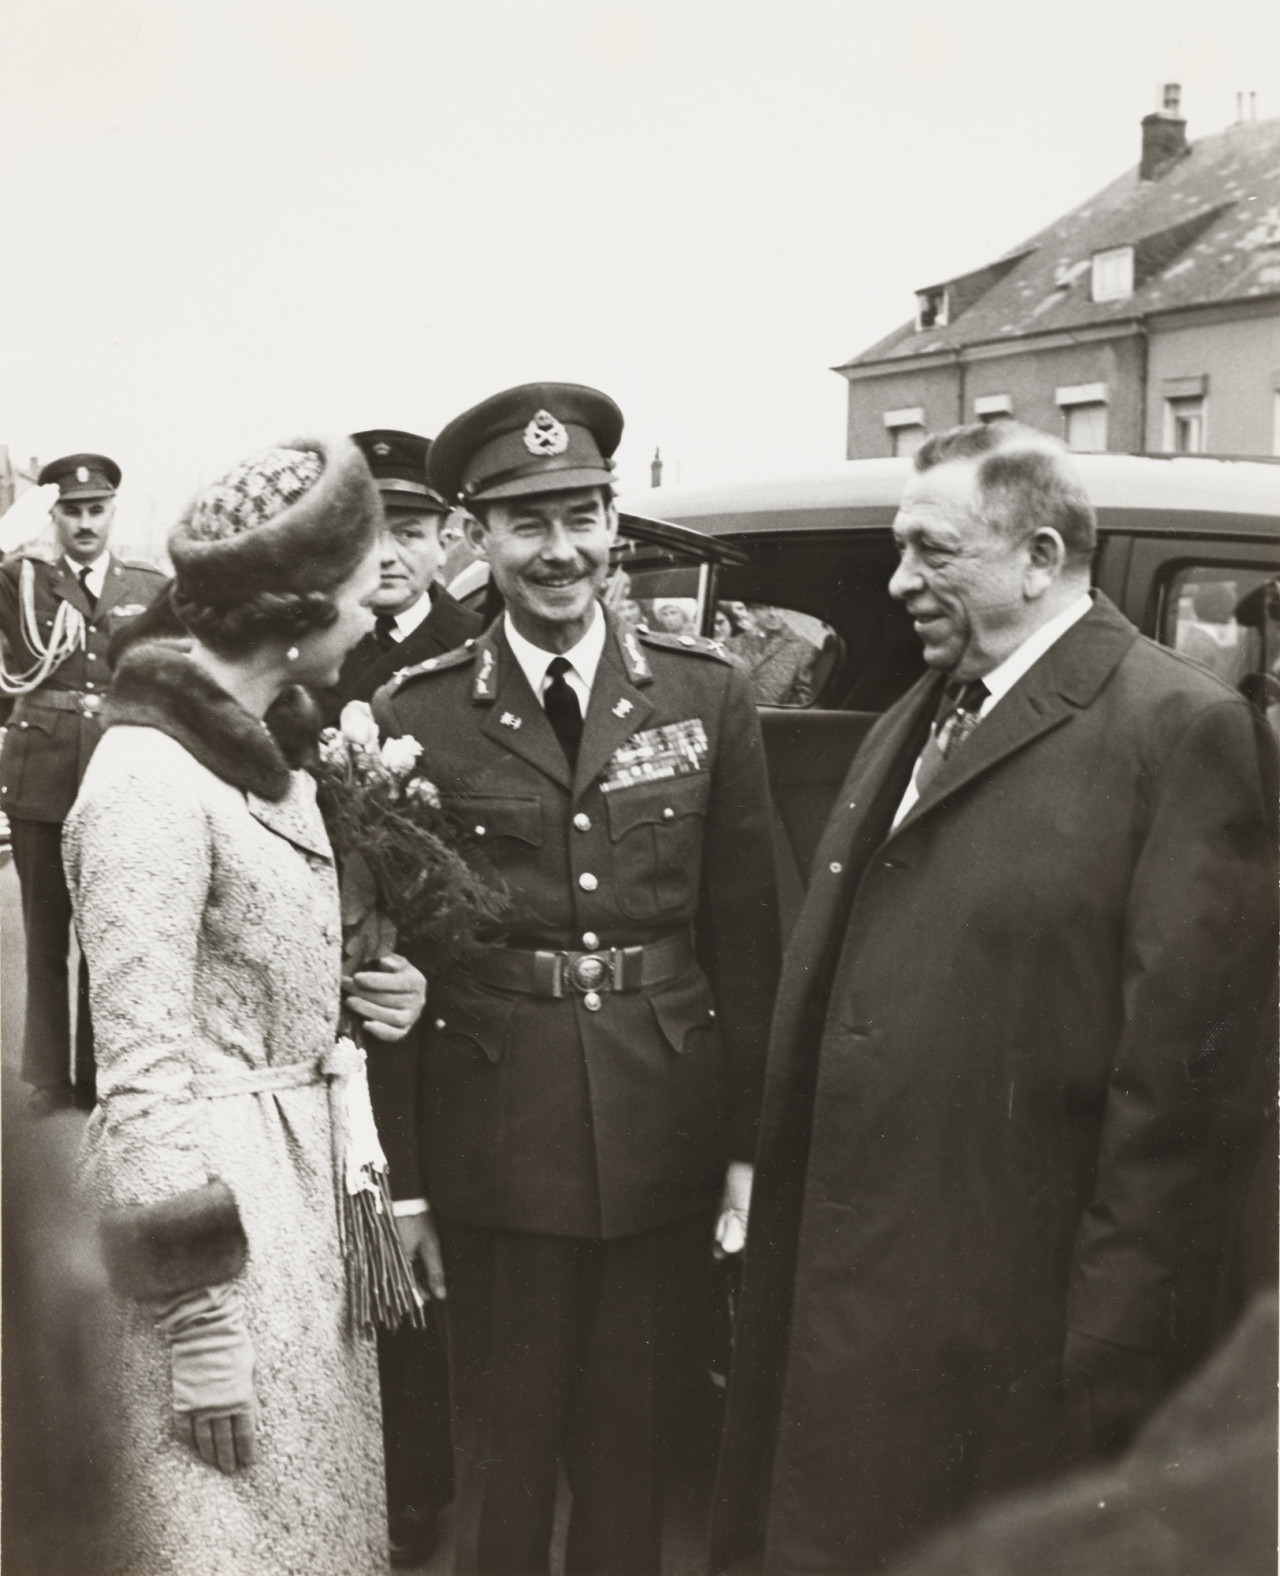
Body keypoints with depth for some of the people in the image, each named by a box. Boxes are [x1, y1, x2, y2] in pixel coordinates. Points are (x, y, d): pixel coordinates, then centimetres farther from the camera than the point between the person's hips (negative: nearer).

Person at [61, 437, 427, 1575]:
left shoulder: (259, 752, 7)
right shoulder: (151, 782, -20)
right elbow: (142, 1073, -20)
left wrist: (379, 991, -2)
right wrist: (202, 1325, -18)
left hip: (308, 1182, 9)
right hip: (225, 1194, -8)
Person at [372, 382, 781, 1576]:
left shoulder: (706, 695, 0)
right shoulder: (415, 716, -5)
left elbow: (746, 933, 2)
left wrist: (751, 1142, 0)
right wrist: (399, 1175, -2)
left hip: (665, 1139, 1)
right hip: (494, 1146, -1)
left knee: (631, 1435, 16)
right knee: (502, 1445, 13)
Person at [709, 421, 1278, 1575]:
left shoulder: (1183, 731, -12)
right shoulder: (905, 727, 14)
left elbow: (1185, 1076, -16)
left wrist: (1117, 1347, -15)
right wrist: (772, 1230, 10)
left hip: (1010, 1326, -7)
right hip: (842, 1289, 7)